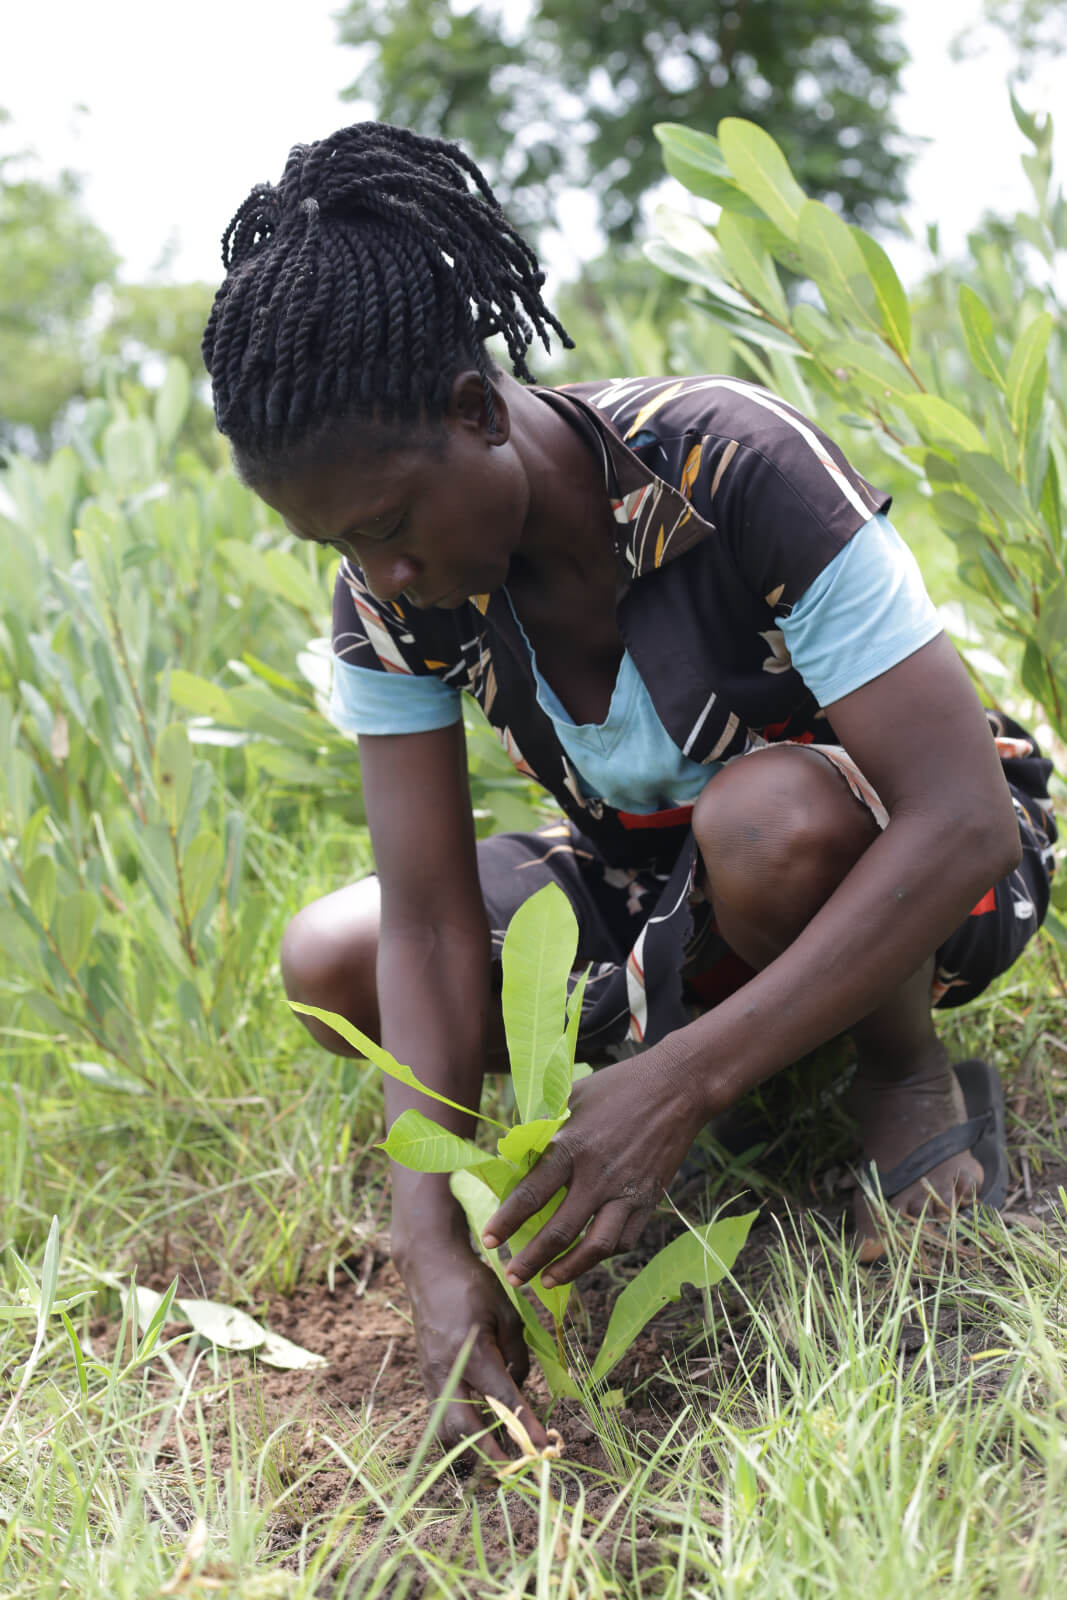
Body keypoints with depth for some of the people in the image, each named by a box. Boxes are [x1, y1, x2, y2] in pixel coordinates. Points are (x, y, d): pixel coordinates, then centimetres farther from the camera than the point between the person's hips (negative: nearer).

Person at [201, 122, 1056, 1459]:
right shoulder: (390, 599, -16)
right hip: (662, 891, 5)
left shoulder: (738, 470, -32)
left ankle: (908, 1075, -7)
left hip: (894, 879, -5)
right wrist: (433, 1254, -31)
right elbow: (430, 923, -18)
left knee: (770, 819, -39)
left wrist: (680, 1085, -43)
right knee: (328, 962, -13)